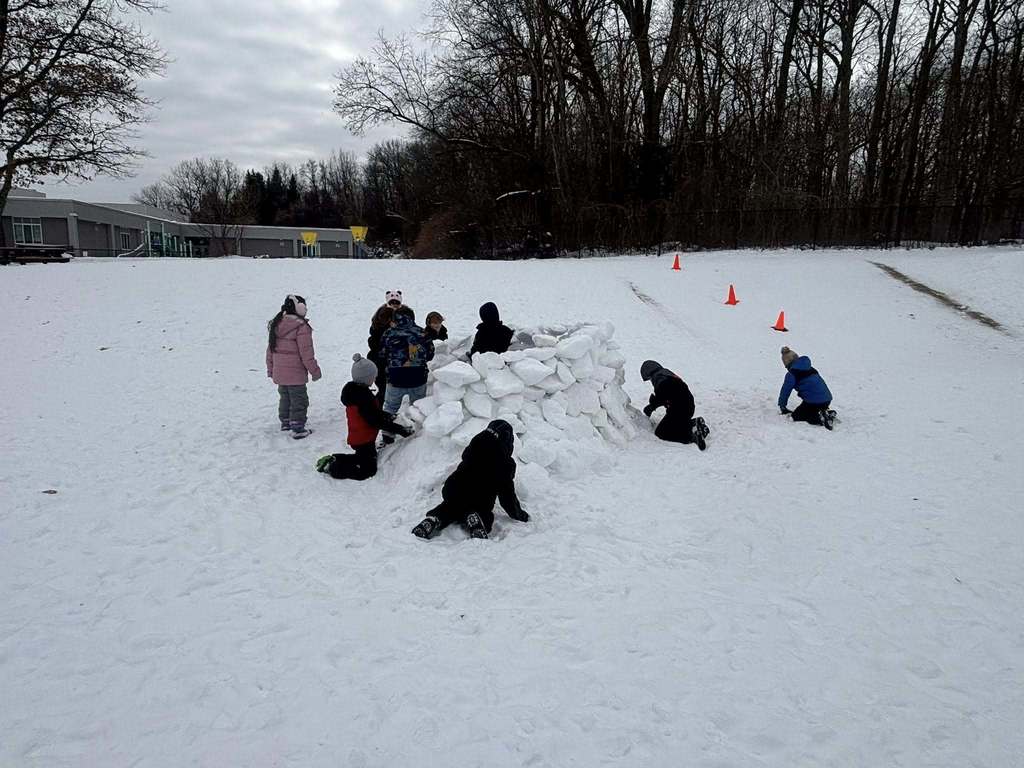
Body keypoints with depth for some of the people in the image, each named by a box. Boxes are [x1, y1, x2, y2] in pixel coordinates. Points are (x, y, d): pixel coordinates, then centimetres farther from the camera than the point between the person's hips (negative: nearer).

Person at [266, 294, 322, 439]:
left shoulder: (276, 324, 7)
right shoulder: (301, 327, -18)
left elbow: (270, 349, 13)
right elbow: (306, 352, -18)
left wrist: (270, 368, 22)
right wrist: (315, 370, -9)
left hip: (279, 372, 8)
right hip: (295, 373, -8)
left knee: (285, 397, 23)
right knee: (299, 400, 2)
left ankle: (285, 422, 34)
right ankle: (297, 428, 4)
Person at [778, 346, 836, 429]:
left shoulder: (791, 374, -5)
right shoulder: (809, 368, 18)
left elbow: (785, 391, 0)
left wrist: (782, 407, 15)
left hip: (813, 401, -8)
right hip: (827, 399, 8)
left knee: (796, 416, 8)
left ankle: (820, 419, -12)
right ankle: (828, 414, 7)